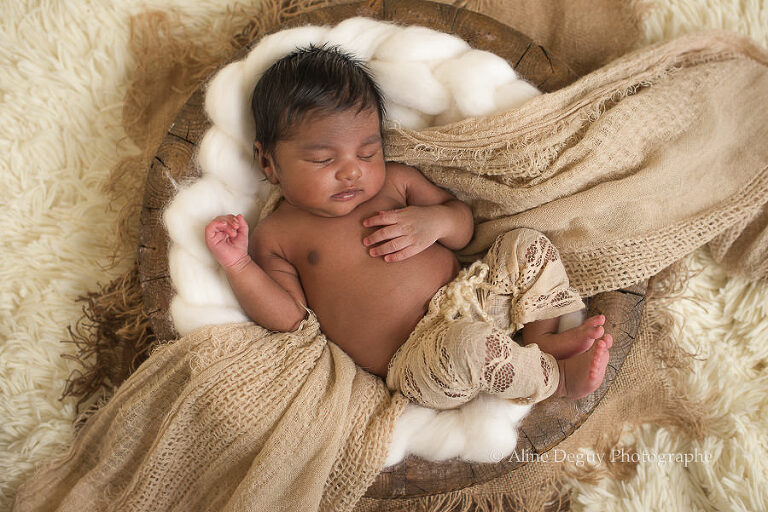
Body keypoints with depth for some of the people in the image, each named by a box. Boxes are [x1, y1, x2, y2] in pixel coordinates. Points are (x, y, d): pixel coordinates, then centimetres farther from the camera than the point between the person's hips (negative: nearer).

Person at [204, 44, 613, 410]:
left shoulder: (394, 180, 10)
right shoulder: (275, 236, 2)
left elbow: (464, 225, 15)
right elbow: (288, 316, -3)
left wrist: (437, 221, -10)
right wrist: (238, 264, -16)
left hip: (473, 295, 6)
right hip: (413, 361, -5)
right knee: (468, 342, -35)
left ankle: (544, 337, 0)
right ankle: (557, 378, -10)